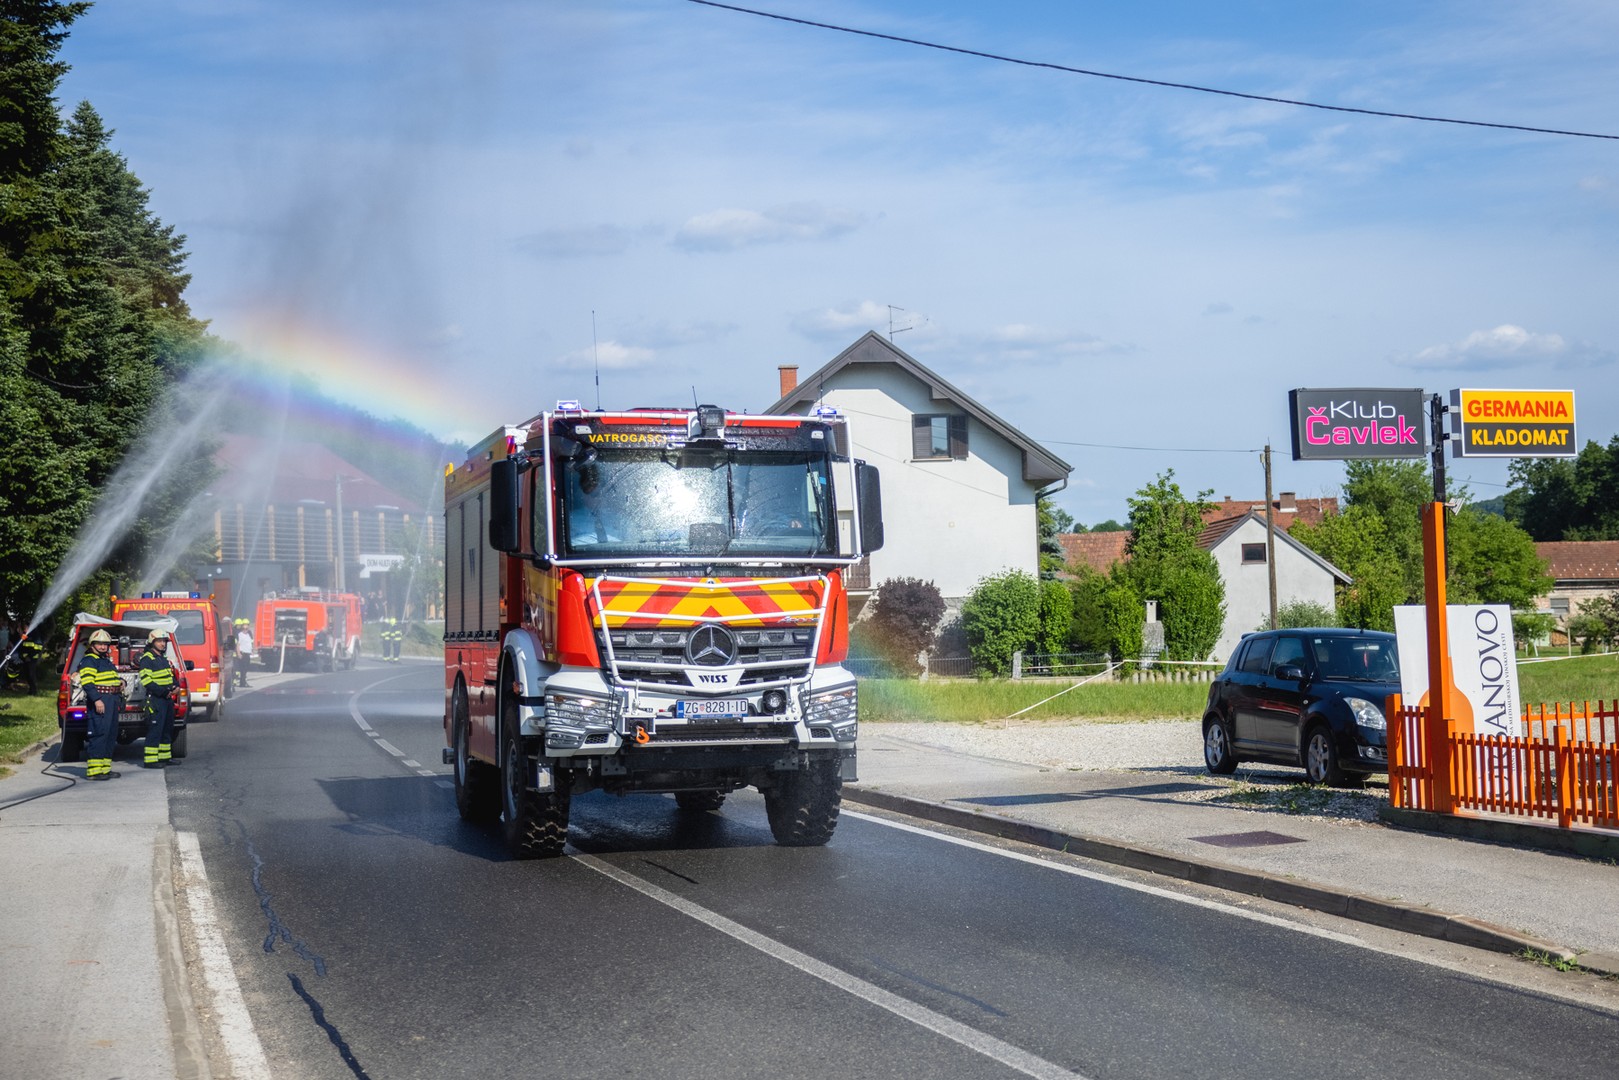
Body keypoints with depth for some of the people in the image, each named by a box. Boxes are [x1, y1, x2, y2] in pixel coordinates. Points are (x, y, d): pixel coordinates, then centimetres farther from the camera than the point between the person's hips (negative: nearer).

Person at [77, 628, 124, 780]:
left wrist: (121, 682, 15)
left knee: (111, 735, 11)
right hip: (99, 702, -10)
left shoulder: (107, 661, 24)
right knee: (99, 734, -15)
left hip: (112, 702, 10)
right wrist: (97, 699, -27)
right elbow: (87, 682, -18)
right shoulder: (89, 661, -6)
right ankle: (93, 770, -17)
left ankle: (105, 768, 17)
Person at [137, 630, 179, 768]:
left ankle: (165, 756, 23)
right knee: (155, 729, -10)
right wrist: (163, 691, -21)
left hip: (167, 699, 9)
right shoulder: (147, 659, -10)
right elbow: (146, 680, -18)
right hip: (155, 699, -9)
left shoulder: (163, 658, 18)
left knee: (167, 729, 14)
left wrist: (175, 685, 7)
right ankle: (151, 760, -9)